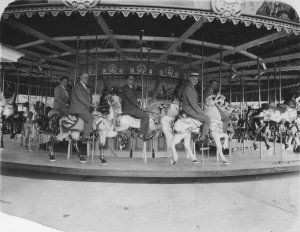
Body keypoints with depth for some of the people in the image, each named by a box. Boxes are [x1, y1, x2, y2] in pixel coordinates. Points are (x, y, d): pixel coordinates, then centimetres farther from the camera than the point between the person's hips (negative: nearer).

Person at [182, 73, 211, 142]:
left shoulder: (192, 88, 17)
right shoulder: (188, 88, -17)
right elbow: (192, 103, -22)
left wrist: (200, 110, 13)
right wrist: (201, 112, -16)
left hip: (191, 109, 11)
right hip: (189, 110, -11)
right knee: (207, 119, -11)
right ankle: (203, 137, -5)